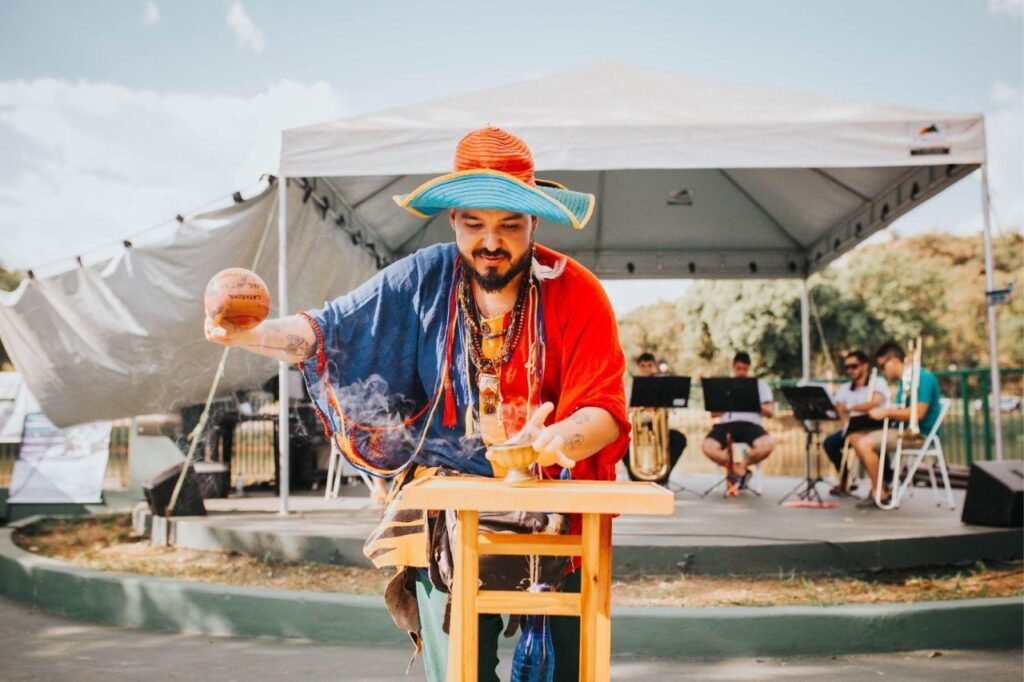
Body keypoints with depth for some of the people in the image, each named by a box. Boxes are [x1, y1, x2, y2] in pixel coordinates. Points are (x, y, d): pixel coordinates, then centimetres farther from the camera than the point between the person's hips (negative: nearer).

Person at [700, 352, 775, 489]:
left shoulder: (760, 384, 19)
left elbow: (769, 412, 10)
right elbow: (713, 413, 14)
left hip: (751, 424, -1)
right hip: (726, 424, 1)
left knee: (768, 444, -35)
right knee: (707, 447, -31)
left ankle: (741, 465, -8)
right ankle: (741, 470, -13)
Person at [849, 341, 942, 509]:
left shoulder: (922, 378, -14)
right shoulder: (905, 380, 17)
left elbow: (918, 413, -23)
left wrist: (887, 412, -18)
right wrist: (885, 413, 4)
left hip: (918, 434, -10)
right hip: (902, 429, 10)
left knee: (865, 443, -23)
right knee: (855, 437, 2)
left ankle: (881, 494, -11)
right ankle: (880, 485, 2)